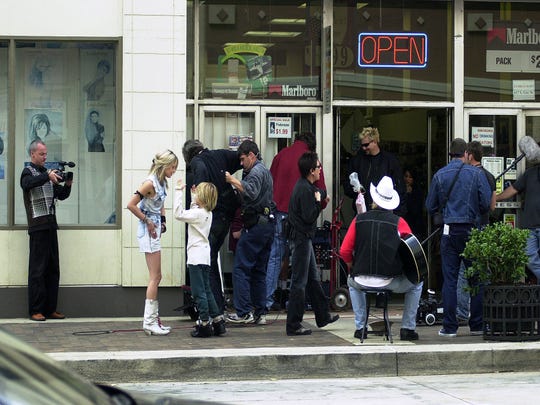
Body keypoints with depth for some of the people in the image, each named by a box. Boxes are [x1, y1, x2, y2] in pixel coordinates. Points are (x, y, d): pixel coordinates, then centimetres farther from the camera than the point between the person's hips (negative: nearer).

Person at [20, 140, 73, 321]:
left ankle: (50, 309, 10)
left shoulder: (47, 173, 19)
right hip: (38, 226, -7)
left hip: (51, 226, 7)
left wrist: (68, 185, 1)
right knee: (37, 269, -7)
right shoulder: (28, 172, -1)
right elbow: (27, 184, -25)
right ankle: (36, 311, -5)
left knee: (53, 269, 6)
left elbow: (61, 195, 20)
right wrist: (47, 177, -35)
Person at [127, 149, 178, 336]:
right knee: (155, 277, -8)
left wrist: (162, 221, 9)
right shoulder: (150, 183, -18)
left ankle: (152, 319, 17)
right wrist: (147, 221, -15)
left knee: (156, 277, 12)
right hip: (148, 231, -9)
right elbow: (131, 205, -22)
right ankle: (149, 321, -5)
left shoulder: (162, 182, 9)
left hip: (155, 230, 9)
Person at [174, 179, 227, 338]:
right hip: (204, 257, 9)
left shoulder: (198, 213, -16)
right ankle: (218, 321, 15)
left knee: (199, 292, -4)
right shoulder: (207, 213, 11)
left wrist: (179, 191, -17)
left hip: (196, 258, -9)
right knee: (206, 291, 15)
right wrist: (194, 199, 21)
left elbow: (179, 213, -22)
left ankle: (204, 323, -2)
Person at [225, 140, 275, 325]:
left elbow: (251, 192, -29)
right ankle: (260, 313, 12)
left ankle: (243, 312, -9)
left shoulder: (256, 171, -11)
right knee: (259, 271, 12)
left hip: (255, 225, -10)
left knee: (241, 268, -7)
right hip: (268, 224, 10)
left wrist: (233, 180, -24)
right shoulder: (265, 170, 22)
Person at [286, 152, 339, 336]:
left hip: (303, 238, 11)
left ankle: (323, 316, 32)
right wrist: (318, 202, -11)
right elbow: (309, 217, -23)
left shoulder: (305, 186, 11)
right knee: (299, 282, -7)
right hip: (301, 239, -11)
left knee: (313, 278, 20)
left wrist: (320, 196, 3)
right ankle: (293, 326, -3)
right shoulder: (305, 190, -19)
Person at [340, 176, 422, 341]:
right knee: (416, 284, 27)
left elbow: (345, 251, 1)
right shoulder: (398, 222, -2)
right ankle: (407, 328, 21)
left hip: (362, 281, 2)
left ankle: (360, 327, 31)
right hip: (391, 282, -2)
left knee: (352, 282, 38)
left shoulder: (359, 220, 3)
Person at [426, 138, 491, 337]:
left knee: (449, 278, 2)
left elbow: (430, 207, 7)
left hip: (450, 230, 1)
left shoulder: (439, 175, 2)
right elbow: (486, 204, -3)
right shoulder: (476, 173, -2)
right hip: (471, 230, -1)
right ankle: (477, 325, 9)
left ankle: (449, 327, 2)